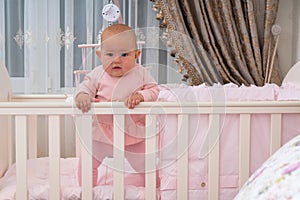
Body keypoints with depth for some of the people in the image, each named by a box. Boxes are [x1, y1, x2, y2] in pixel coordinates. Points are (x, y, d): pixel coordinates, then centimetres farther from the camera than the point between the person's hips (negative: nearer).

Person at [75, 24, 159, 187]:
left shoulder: (141, 73, -8)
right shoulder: (98, 74, -7)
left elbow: (153, 90, -7)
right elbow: (86, 86, -6)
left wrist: (140, 96, -28)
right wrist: (81, 95, -30)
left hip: (133, 132, -1)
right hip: (101, 131, 1)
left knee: (146, 164, 9)